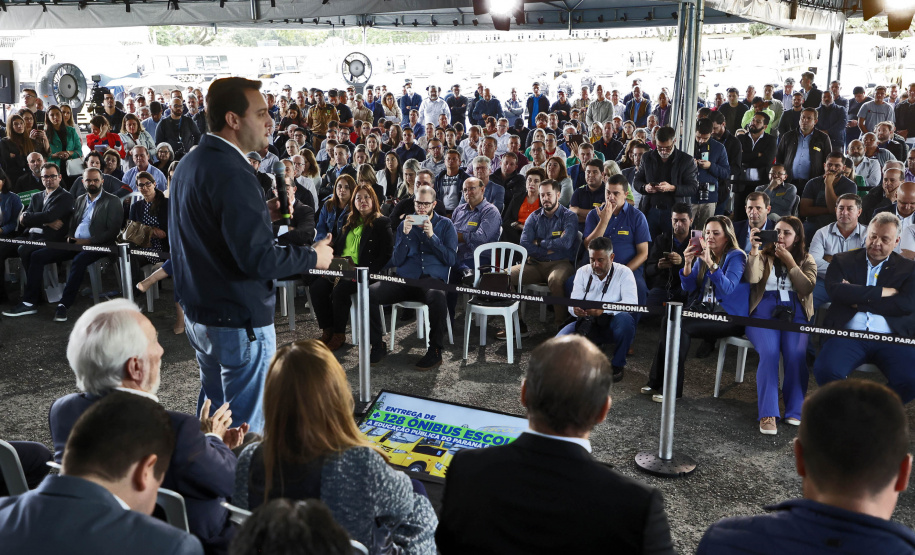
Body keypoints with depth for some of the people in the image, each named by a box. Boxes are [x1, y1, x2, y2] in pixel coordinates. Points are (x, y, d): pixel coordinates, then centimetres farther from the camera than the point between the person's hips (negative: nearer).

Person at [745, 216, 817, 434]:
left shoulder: (806, 260, 17)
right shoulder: (763, 255, 15)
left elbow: (807, 288, -2)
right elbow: (752, 278, -6)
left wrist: (789, 261, -3)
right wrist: (754, 248, -11)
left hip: (795, 314, 1)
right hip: (764, 313, -1)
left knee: (796, 355, -28)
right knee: (769, 353, -29)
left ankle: (795, 411, -15)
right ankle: (768, 414, -26)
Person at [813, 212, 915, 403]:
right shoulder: (842, 261, 16)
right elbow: (835, 291, -5)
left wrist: (858, 301, -4)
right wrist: (882, 291, -3)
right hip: (848, 335, 0)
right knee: (826, 371, -30)